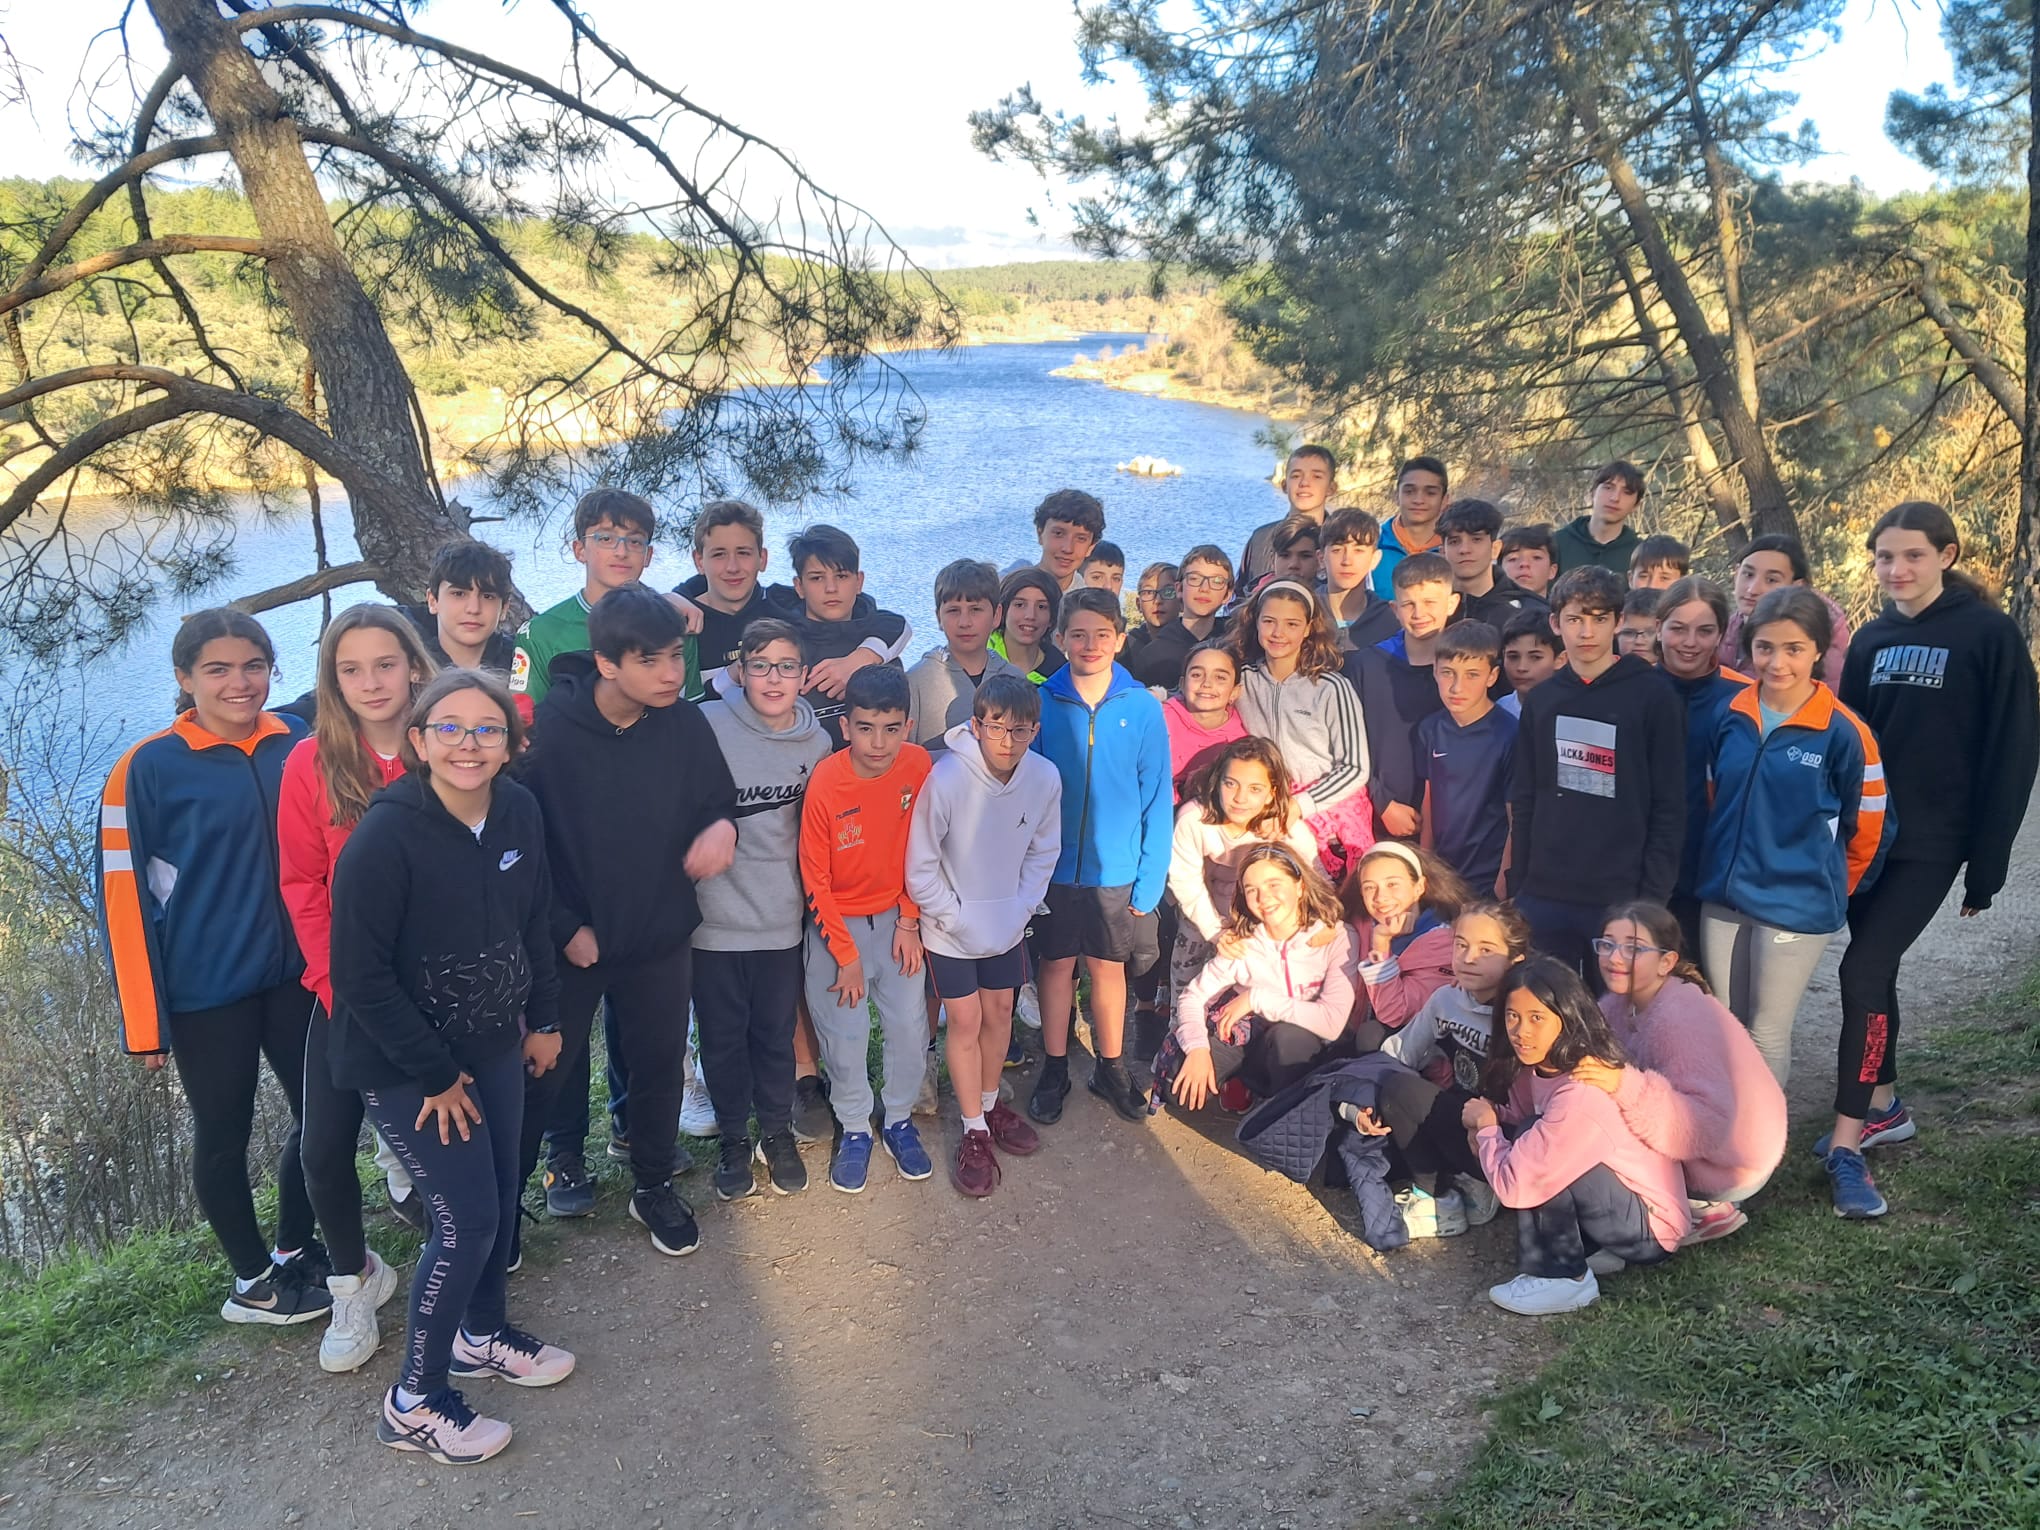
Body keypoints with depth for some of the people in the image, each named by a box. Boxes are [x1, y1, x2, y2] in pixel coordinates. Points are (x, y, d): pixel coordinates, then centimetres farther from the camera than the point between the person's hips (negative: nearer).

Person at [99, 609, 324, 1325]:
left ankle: (296, 1248, 37)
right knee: (224, 1135, 12)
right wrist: (146, 1022, -10)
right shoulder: (148, 769, -12)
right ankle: (255, 1281, 31)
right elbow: (125, 899, -11)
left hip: (297, 973, 4)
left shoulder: (300, 744, -2)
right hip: (208, 991, -4)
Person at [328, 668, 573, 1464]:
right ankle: (416, 1401, 16)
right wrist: (435, 1074, -16)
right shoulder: (384, 838, -25)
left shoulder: (518, 811, -6)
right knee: (467, 1218, -4)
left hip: (493, 1044, 6)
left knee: (500, 1192, 17)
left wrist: (543, 1019, 11)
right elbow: (361, 975, -21)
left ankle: (483, 1333, 42)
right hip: (404, 1063, -6)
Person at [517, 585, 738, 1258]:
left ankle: (654, 1185, 41)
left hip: (661, 934, 3)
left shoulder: (686, 724, -10)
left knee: (659, 1063, 18)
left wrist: (721, 826, -20)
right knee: (542, 1072, 11)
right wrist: (563, 927, -15)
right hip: (569, 941, -3)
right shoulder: (549, 728, -20)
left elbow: (719, 799, 4)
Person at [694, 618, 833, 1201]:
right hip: (715, 914, -2)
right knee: (723, 1036, 12)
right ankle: (732, 1138, 32)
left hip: (781, 917, 3)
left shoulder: (817, 742, 0)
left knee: (776, 1032, 15)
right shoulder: (708, 725, -14)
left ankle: (777, 1131, 36)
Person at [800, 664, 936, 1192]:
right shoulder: (825, 783, -22)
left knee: (910, 1027, 6)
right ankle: (855, 1129, 27)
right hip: (837, 924, -2)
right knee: (843, 1036, 4)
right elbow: (816, 879, -13)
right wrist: (847, 956, -10)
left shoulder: (918, 765, -14)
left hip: (896, 919, 3)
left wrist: (910, 921, -1)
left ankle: (900, 1120, 29)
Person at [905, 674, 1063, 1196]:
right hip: (951, 928, -4)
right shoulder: (946, 779, -27)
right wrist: (959, 920, -16)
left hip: (1007, 923, 4)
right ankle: (975, 1132, 17)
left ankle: (990, 1103, 38)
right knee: (966, 1020, 2)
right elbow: (920, 868, -17)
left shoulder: (1045, 777, -15)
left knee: (1000, 1011, 16)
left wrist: (1020, 909, -7)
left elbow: (1043, 852, 1)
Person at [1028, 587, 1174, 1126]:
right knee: (1057, 964, 14)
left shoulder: (1143, 708, -9)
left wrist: (1150, 878, -8)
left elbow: (1157, 798, -6)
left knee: (1109, 966, 15)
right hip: (1054, 865, 0)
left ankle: (1111, 1069, 33)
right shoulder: (1042, 703, -9)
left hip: (1117, 869, 0)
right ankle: (1054, 1071, 31)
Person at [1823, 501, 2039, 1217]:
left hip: (1930, 841, -5)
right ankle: (1884, 1106, 30)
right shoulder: (1871, 640, 9)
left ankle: (1847, 1144, -8)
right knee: (1875, 969, 13)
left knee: (1864, 970, -14)